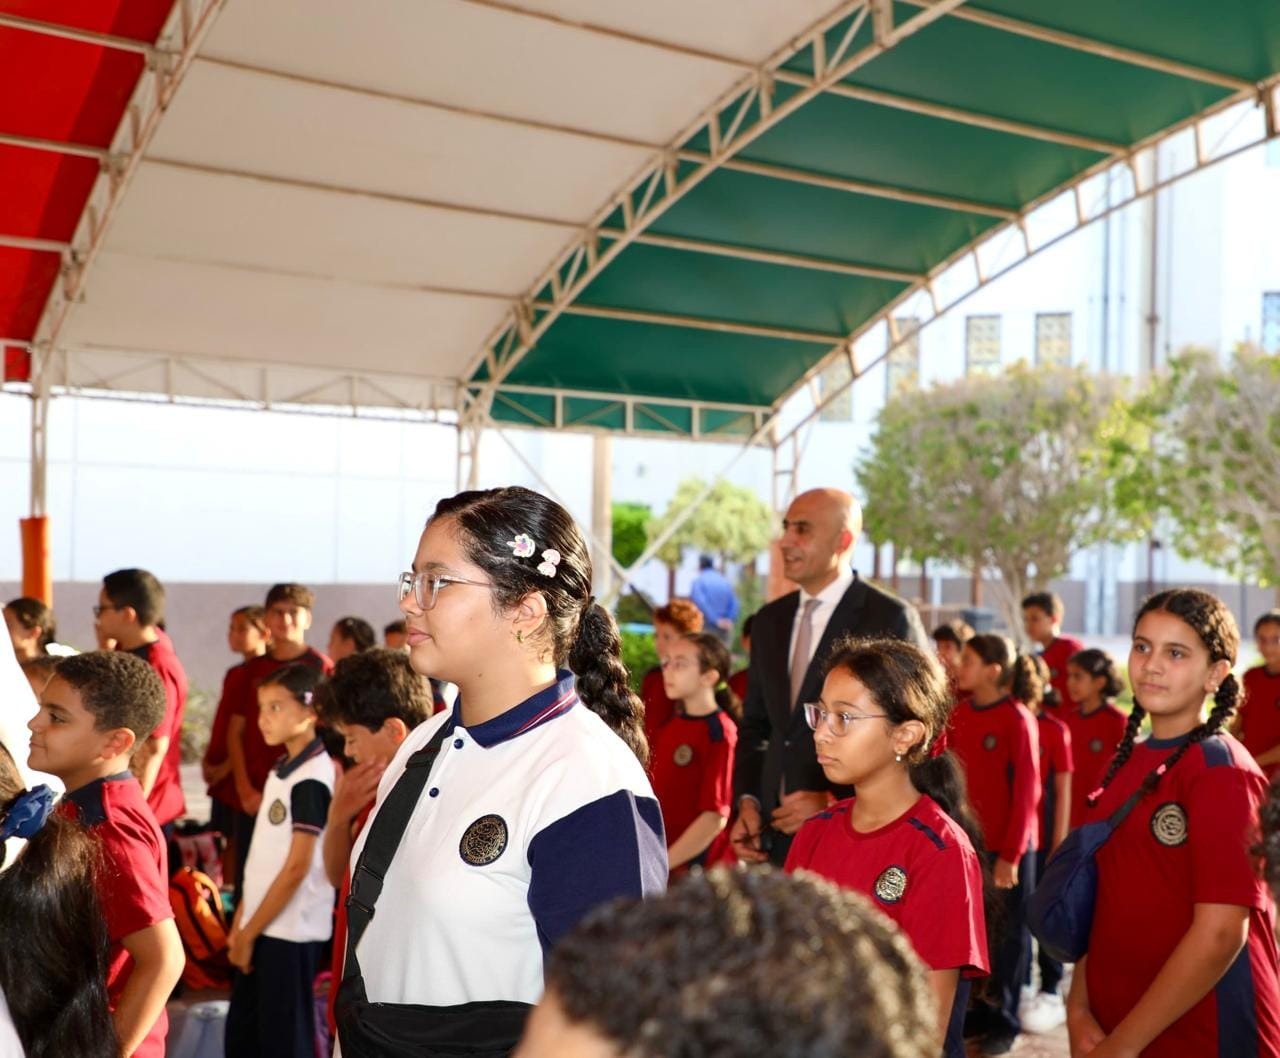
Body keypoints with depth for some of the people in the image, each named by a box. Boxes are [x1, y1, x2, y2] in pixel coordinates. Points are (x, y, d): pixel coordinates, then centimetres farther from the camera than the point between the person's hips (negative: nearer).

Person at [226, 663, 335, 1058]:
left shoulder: (311, 779, -17)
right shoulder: (282, 770, 10)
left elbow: (296, 868, -19)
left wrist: (248, 933, -13)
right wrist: (240, 924, 12)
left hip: (289, 931, -9)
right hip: (262, 926, 9)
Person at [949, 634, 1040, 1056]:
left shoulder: (1018, 721, -13)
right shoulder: (958, 715, 3)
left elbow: (1025, 792, -13)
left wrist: (1010, 854, -13)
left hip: (1007, 847, -5)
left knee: (1008, 933, 8)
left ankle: (1004, 1020, 19)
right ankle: (976, 1010, 23)